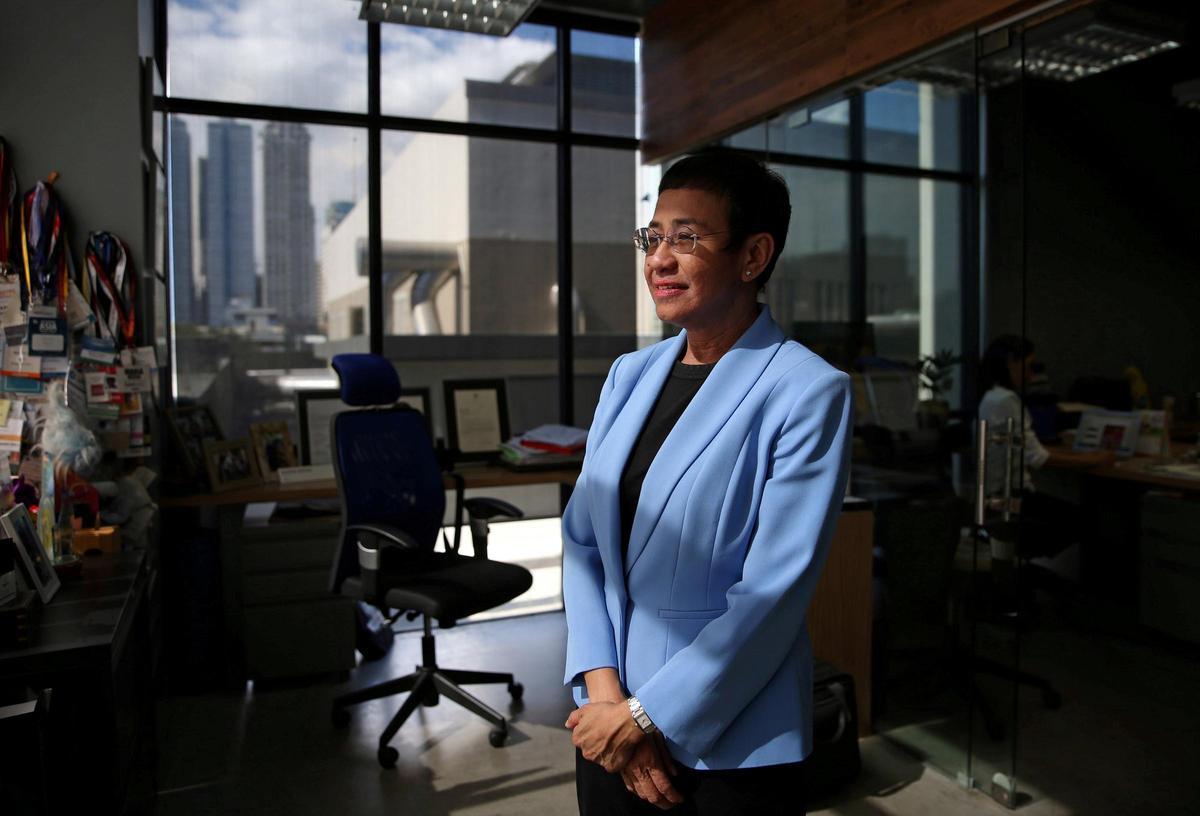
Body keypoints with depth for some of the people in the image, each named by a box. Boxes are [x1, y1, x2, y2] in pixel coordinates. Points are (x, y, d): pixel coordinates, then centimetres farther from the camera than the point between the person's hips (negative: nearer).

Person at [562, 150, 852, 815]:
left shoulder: (809, 392, -14)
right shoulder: (630, 375, 3)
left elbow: (773, 592, -18)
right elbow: (582, 538, 1)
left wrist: (644, 716, -15)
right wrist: (604, 688, -10)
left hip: (732, 746, -4)